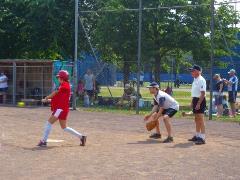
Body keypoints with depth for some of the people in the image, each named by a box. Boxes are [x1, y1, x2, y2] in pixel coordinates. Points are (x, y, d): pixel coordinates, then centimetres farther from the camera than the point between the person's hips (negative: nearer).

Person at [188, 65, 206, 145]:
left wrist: (198, 103, -24)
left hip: (200, 101, -10)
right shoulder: (195, 80, 14)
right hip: (195, 100, 10)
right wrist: (192, 102, 19)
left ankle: (202, 138, -8)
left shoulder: (201, 80, -16)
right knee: (197, 119, 16)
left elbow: (203, 93, -21)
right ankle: (197, 136, 26)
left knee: (201, 119, -9)